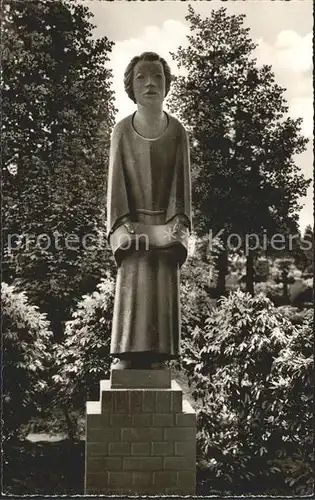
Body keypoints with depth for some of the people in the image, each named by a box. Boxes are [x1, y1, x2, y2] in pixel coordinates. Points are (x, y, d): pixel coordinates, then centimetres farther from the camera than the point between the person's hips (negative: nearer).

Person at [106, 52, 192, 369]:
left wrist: (176, 230, -8)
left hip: (164, 231, 1)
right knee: (132, 294, -6)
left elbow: (182, 184, 4)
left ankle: (158, 364, 1)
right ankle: (125, 363, -5)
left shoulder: (177, 132, 5)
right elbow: (116, 183, 1)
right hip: (133, 228, -1)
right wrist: (124, 230, -10)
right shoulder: (122, 131, 2)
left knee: (162, 297, -2)